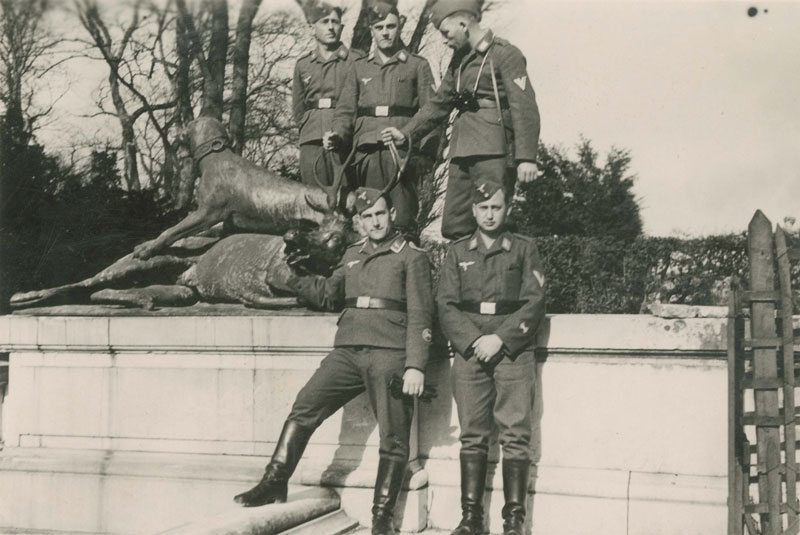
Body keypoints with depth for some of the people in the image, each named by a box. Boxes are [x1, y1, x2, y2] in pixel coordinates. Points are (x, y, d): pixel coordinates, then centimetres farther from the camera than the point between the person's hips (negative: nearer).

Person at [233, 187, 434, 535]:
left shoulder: (411, 256, 4)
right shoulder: (352, 255, 22)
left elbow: (420, 315, -3)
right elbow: (328, 295, 19)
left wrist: (416, 365, -12)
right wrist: (294, 276, 6)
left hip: (389, 354, -4)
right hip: (348, 351, 4)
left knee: (393, 438, -2)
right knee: (303, 408, -7)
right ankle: (274, 484, -2)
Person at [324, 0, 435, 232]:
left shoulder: (418, 65, 11)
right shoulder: (359, 67, 19)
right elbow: (346, 109, 15)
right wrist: (337, 134, -4)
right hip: (366, 152, 3)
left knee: (403, 219, -9)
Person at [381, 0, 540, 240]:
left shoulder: (505, 54, -6)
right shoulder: (460, 59, 19)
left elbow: (524, 107, -13)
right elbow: (439, 103, 26)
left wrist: (526, 157, -21)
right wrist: (406, 133, 15)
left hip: (493, 152, -8)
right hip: (462, 153, 8)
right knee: (453, 227, 5)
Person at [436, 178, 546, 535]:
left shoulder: (524, 249, 10)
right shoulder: (457, 252, 15)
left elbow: (534, 303, 1)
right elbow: (446, 305, 6)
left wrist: (500, 339, -11)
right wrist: (474, 341, -9)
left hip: (513, 350, -2)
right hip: (469, 349, 2)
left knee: (515, 434, -7)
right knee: (472, 435, 1)